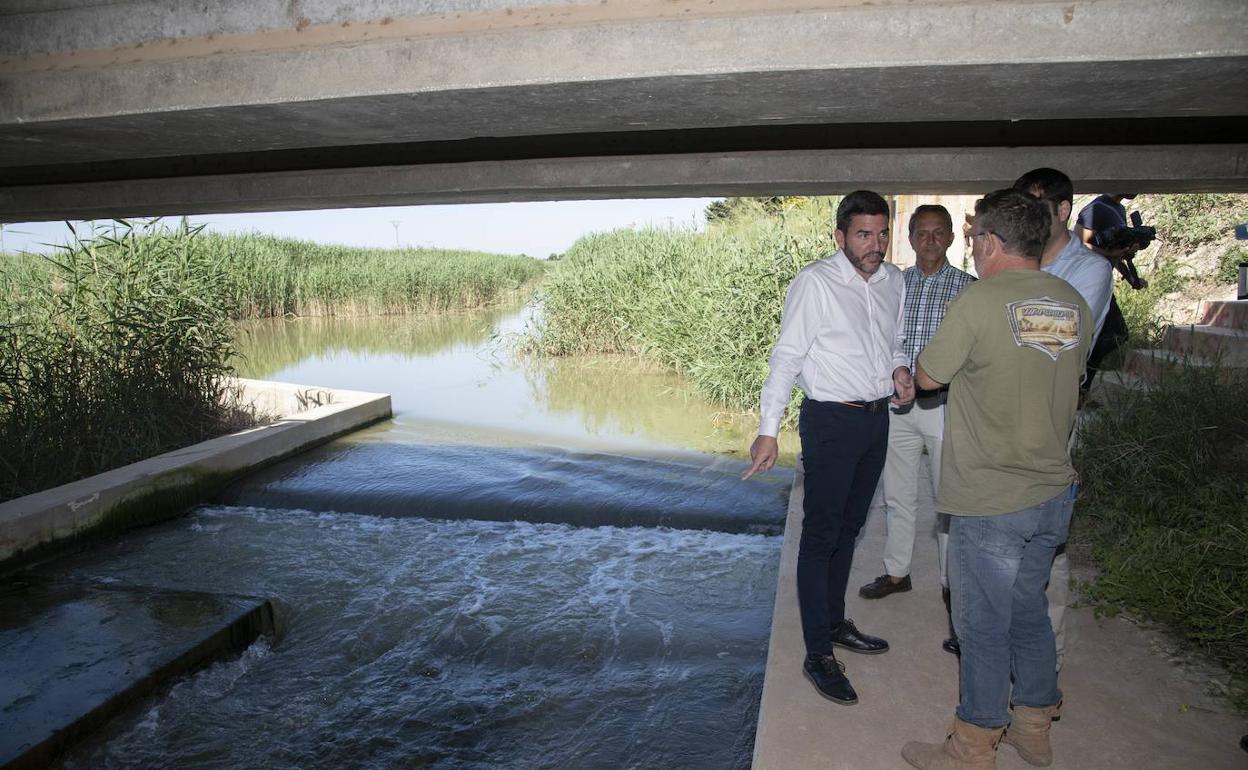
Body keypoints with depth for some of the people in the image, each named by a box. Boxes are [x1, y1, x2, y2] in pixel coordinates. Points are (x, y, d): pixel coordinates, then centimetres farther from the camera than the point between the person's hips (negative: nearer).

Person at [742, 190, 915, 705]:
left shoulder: (893, 281, 7)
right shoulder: (815, 282, -13)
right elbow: (786, 356, -15)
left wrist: (900, 370, -2)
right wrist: (769, 429, -20)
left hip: (878, 417, 7)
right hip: (831, 420, -7)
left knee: (849, 529, 18)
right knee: (821, 536, 0)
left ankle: (835, 624, 36)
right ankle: (818, 655, 11)